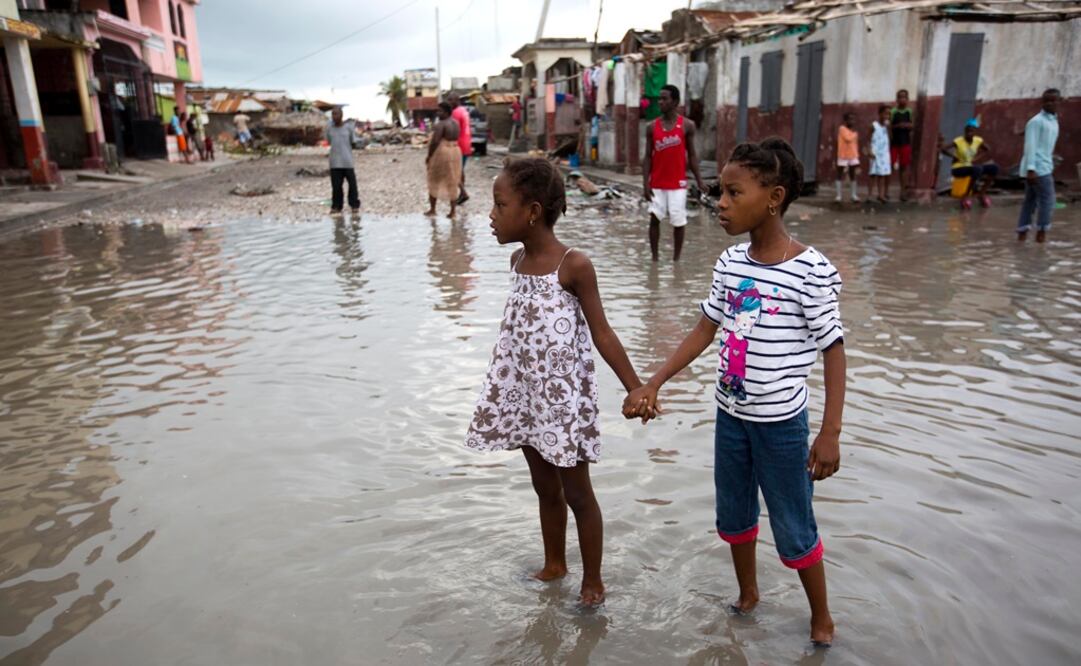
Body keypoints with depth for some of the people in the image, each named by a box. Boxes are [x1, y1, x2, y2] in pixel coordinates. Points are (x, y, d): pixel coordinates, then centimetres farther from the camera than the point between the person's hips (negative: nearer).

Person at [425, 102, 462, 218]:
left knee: (434, 181, 8)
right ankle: (452, 212, 10)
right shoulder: (455, 123, 10)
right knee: (452, 182, 10)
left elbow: (435, 141, -21)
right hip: (455, 152, 8)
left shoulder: (440, 124, -17)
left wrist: (429, 156, -13)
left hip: (441, 153, -8)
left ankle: (432, 209, 14)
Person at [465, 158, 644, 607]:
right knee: (544, 487, 21)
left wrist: (636, 389, -16)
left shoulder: (574, 266, -18)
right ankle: (554, 565, 40)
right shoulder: (517, 262, 3)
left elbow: (602, 336, -14)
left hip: (563, 396, -6)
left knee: (577, 493, 8)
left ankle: (592, 580, 26)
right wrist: (502, 388, 18)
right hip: (525, 394, 6)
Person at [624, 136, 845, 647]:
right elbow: (704, 331, 5)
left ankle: (821, 618, 35)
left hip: (781, 423, -5)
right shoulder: (730, 263, -3)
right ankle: (747, 595, 46)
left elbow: (834, 352, -13)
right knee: (733, 515, 21)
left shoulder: (812, 271, -19)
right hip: (729, 414, 6)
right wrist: (651, 385, 1)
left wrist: (830, 433, -15)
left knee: (794, 529, 10)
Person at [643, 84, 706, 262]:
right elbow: (648, 157, 2)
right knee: (654, 218, -1)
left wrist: (699, 180, -2)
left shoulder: (687, 125, -1)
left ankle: (676, 259, 15)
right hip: (657, 183, 1)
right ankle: (654, 257, 10)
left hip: (678, 183, -1)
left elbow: (691, 154, 3)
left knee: (679, 221, 2)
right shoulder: (652, 127, 2)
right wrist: (645, 183, -6)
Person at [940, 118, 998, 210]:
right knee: (977, 169, -36)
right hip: (958, 168, -6)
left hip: (972, 167, 6)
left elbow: (988, 151, 10)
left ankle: (982, 193, -1)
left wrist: (977, 160, -4)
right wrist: (955, 157, -23)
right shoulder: (958, 141, -13)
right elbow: (944, 150, -24)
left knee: (994, 167, -13)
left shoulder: (978, 140, 1)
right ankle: (967, 195, -22)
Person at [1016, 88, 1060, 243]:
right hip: (1037, 168, -9)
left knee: (1030, 201, 8)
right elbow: (1030, 146, -18)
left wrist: (1051, 167, 22)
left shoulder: (1054, 121, 19)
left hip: (1044, 167, 9)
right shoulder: (1036, 121, -10)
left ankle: (1022, 232, 10)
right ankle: (1041, 232, -3)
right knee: (1047, 199, -7)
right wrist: (1031, 169, -25)